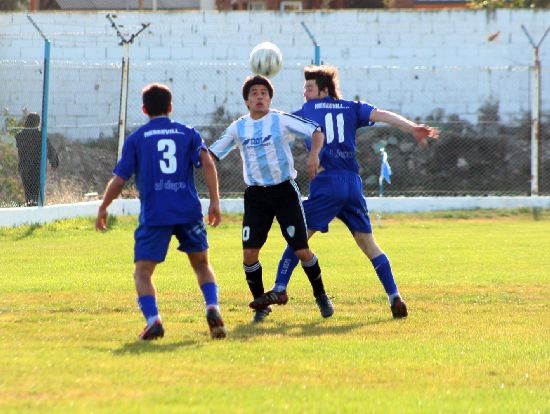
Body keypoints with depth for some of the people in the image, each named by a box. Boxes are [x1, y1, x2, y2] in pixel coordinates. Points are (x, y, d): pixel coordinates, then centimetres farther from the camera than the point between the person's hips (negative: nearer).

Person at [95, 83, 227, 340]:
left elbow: (119, 180, 4)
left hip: (154, 214, -2)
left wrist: (103, 208, 18)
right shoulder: (188, 133, 11)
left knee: (142, 272, 4)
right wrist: (214, 201, -2)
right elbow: (207, 163, -4)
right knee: (201, 264, 19)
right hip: (189, 212, 2)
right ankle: (212, 309, -3)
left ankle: (153, 320, -18)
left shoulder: (136, 139, 7)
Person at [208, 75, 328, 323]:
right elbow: (213, 154, 12)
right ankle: (260, 305, 10)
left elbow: (316, 132, -8)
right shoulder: (237, 128, 6)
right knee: (249, 253, -7)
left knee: (301, 250, -4)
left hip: (285, 191, -3)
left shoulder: (282, 121, -5)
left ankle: (321, 296, 18)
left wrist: (314, 154, -26)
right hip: (256, 195, 3)